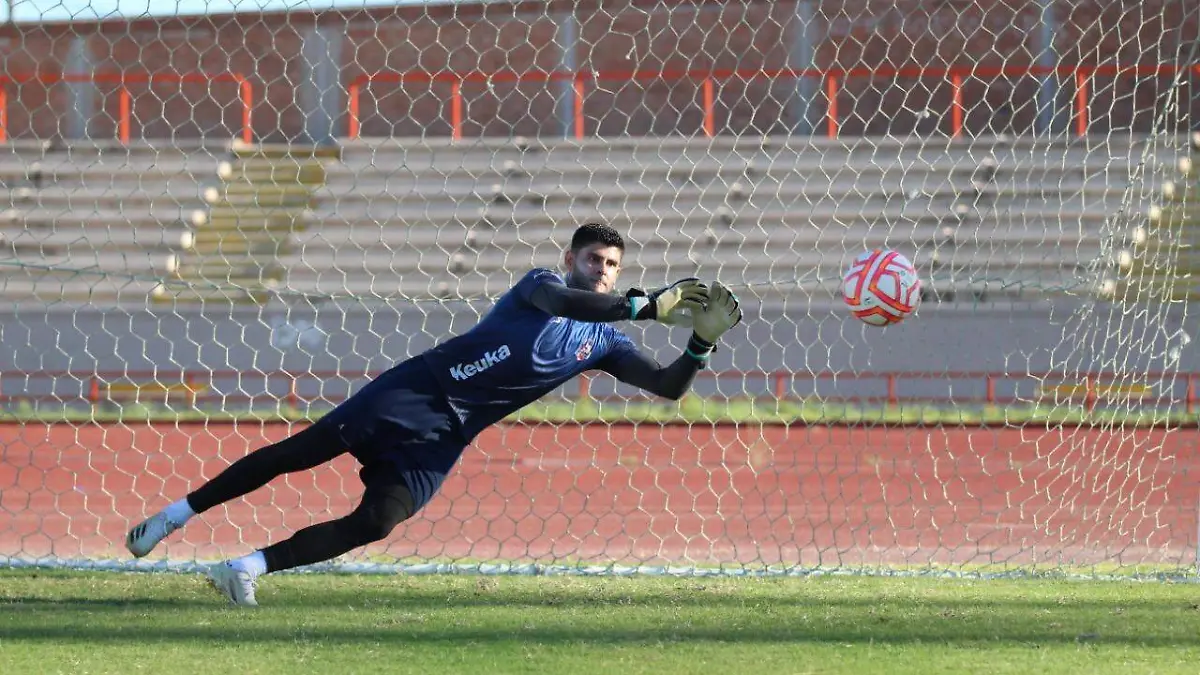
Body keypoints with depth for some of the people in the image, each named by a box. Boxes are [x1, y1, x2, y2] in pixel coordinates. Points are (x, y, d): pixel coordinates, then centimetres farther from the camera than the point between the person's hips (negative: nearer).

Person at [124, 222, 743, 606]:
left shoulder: (603, 342, 9)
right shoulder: (541, 284, -6)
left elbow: (668, 387, 4)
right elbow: (561, 301, -30)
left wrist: (703, 341, -15)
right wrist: (647, 307, -41)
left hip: (442, 440, 4)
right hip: (413, 392, -4)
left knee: (375, 523, -13)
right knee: (300, 452, -9)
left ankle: (250, 566, -6)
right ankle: (175, 515, 3)